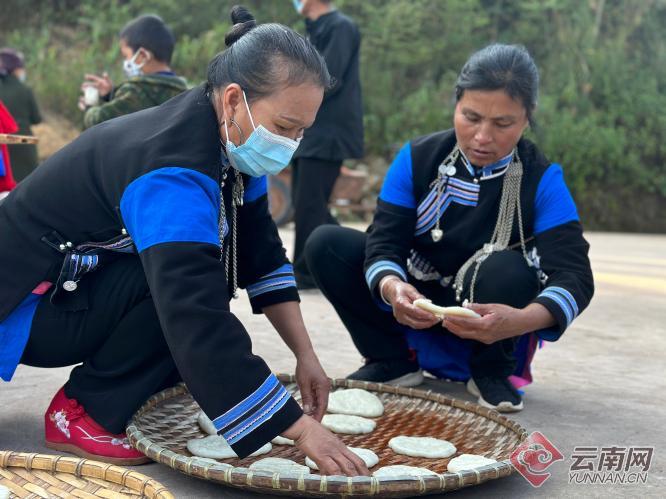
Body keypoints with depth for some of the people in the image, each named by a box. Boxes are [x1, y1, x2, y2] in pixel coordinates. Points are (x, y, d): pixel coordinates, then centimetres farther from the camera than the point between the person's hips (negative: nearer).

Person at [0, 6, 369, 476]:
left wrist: (306, 356, -6)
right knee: (186, 288, -28)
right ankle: (82, 412, -11)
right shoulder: (174, 172, -32)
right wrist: (301, 428, -39)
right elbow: (201, 323, -40)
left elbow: (264, 259, 1)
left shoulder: (228, 141, -5)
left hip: (88, 285, 9)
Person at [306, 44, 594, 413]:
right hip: (418, 315, 2)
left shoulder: (542, 180, -15)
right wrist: (392, 287, -42)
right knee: (326, 244, -15)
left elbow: (574, 275, -26)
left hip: (490, 333, -2)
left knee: (503, 268, -35)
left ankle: (494, 371, -4)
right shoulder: (417, 158, -10)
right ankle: (393, 361, 0)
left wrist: (523, 320, -48)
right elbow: (384, 243, -17)